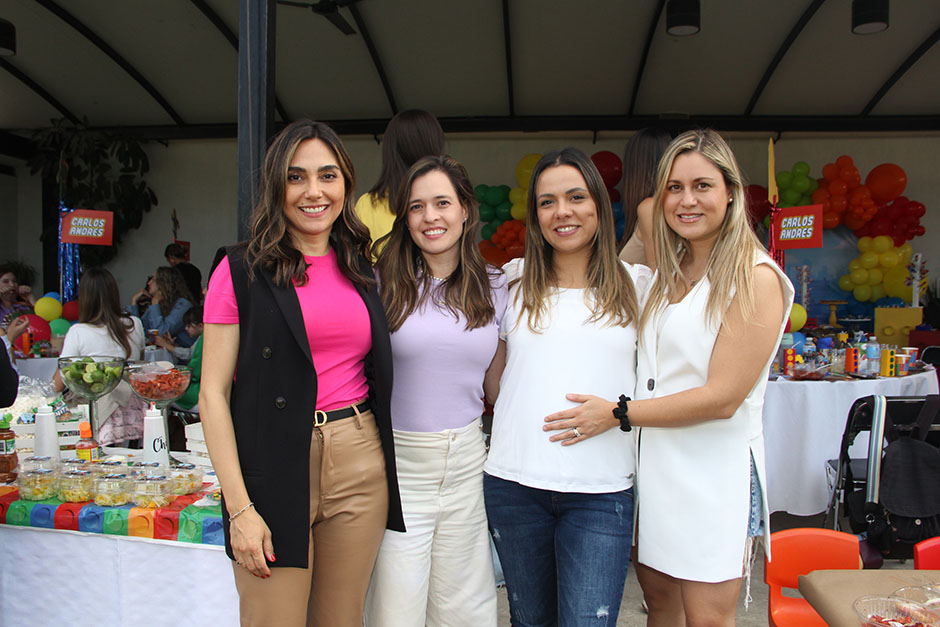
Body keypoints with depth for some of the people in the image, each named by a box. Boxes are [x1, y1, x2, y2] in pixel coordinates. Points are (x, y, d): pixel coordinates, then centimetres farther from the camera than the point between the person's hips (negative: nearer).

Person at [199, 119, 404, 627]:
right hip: (276, 466, -4)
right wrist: (239, 507, -12)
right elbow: (213, 394, -6)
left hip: (361, 466, 4)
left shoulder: (362, 270, 10)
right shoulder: (242, 270, -3)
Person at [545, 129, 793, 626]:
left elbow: (722, 397, -17)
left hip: (714, 470, -6)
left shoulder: (756, 278, -12)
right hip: (655, 462, 7)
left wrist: (618, 413, -14)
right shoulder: (667, 275, 11)